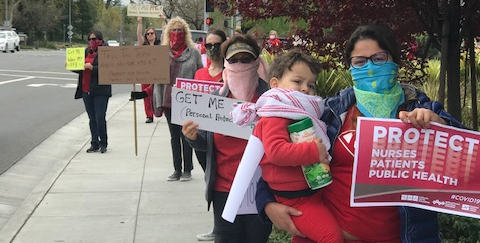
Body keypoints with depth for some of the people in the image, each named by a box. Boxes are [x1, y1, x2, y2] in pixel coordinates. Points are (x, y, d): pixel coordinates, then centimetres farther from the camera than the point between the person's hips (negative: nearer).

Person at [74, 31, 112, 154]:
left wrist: (92, 67, -23)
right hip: (86, 90, 7)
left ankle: (103, 143, 9)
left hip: (100, 91, -7)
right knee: (92, 119, 11)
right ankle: (95, 144, 18)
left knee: (100, 118, -7)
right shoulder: (86, 52, 16)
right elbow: (80, 69, 21)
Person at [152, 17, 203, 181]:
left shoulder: (193, 53, 0)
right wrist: (158, 103, 0)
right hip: (169, 101, 3)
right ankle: (177, 170, 19)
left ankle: (187, 170, 12)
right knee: (174, 136, 10)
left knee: (186, 136, 1)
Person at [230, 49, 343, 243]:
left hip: (315, 188, 10)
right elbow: (275, 151, -27)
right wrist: (313, 151, -27)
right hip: (297, 198, -10)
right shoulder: (275, 118, -13)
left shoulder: (303, 115, 17)